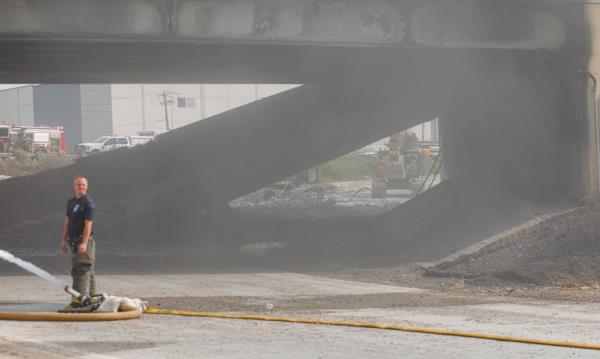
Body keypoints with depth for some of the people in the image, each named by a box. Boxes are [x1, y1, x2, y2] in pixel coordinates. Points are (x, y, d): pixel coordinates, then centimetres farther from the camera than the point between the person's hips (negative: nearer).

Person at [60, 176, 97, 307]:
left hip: (84, 241, -9)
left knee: (82, 269, -13)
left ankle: (80, 299, -16)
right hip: (73, 241, 9)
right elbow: (67, 221, 22)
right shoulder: (71, 202, 16)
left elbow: (88, 224, -18)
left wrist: (84, 243, -25)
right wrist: (64, 240, 20)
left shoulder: (89, 203, -11)